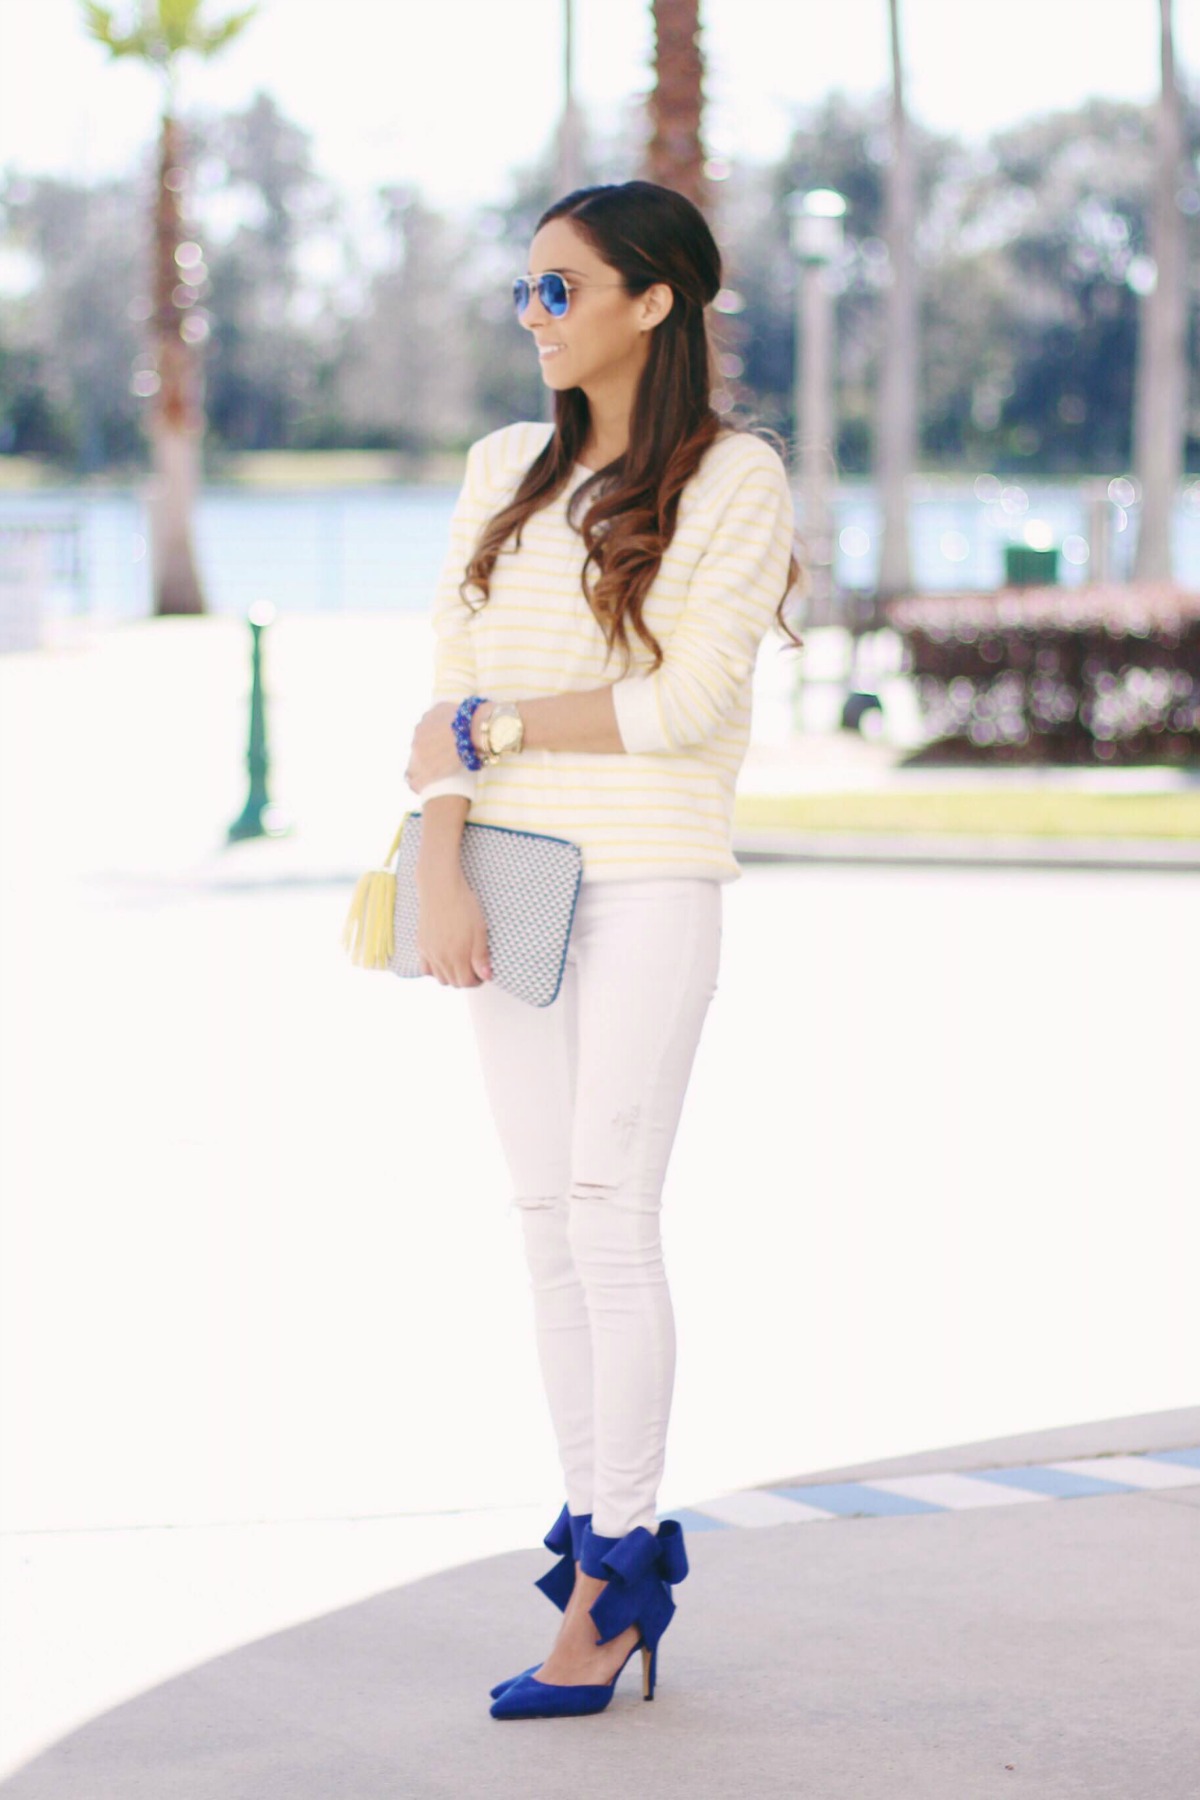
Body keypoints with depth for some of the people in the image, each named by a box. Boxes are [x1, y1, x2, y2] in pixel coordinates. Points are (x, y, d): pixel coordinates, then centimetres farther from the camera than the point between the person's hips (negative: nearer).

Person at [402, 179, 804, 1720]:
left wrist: (487, 732, -8)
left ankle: (610, 1582, -2)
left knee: (608, 1223, -8)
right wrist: (441, 870, -9)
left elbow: (684, 706, -13)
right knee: (549, 1227, 5)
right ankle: (607, 1550, 13)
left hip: (650, 886, -5)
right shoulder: (506, 472, 12)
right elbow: (451, 691, 4)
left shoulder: (736, 478, -4)